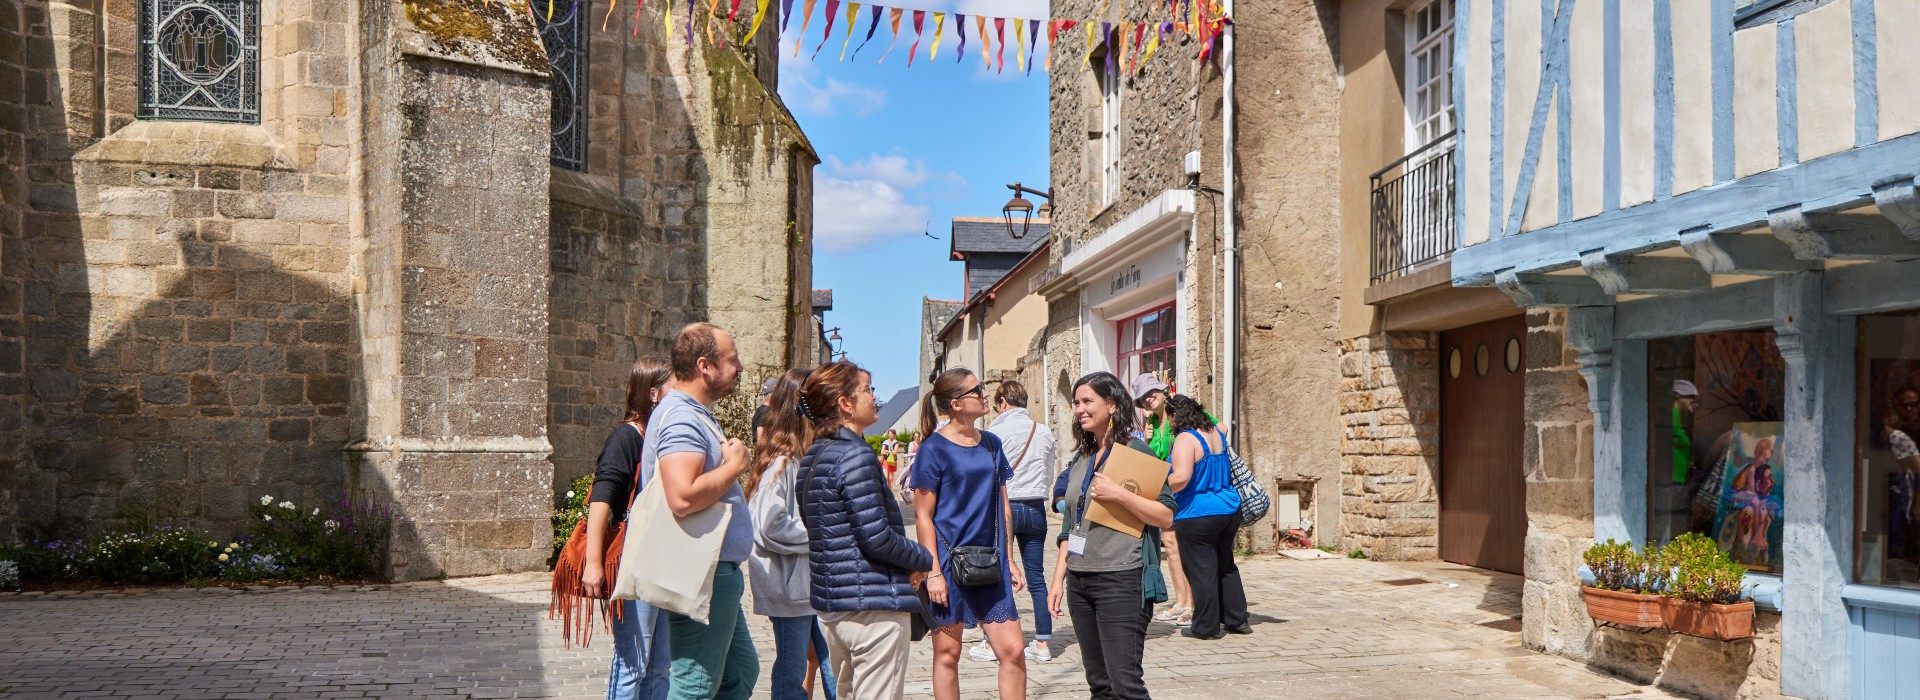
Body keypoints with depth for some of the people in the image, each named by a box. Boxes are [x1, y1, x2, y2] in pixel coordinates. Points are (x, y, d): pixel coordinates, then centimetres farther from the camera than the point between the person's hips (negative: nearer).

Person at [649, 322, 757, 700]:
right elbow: (683, 497, -33)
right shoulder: (681, 417, -19)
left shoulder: (696, 415, 16)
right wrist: (733, 467, -19)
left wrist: (730, 461, 14)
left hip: (718, 575, 11)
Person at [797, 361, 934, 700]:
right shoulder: (856, 455, -17)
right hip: (873, 605, -9)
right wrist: (924, 558, -3)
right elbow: (877, 537, -20)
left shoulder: (811, 458, 11)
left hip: (831, 601, 9)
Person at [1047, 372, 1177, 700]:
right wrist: (1058, 579, 14)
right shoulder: (1081, 458, 15)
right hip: (1079, 583, 7)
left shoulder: (1135, 451, -6)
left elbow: (1166, 516, -11)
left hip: (1121, 580, -7)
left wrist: (1118, 494, -20)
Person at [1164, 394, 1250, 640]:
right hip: (1229, 510, 8)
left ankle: (1206, 627, 10)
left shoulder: (1185, 439, -17)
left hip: (1197, 516, -8)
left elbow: (1181, 478, -29)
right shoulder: (1217, 434, 8)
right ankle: (1236, 619, 26)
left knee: (1202, 570, 2)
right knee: (1225, 566, 20)